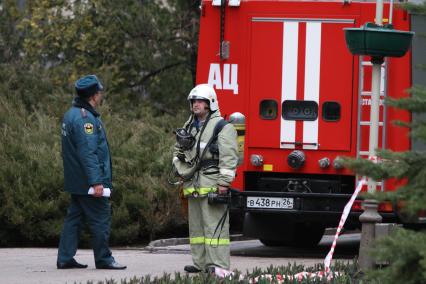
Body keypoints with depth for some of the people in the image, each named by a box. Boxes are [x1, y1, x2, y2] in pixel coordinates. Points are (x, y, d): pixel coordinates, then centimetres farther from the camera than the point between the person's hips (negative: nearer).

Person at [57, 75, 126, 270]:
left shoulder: (71, 115, 14)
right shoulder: (85, 118, -18)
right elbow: (88, 152, -23)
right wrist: (96, 182, -24)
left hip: (75, 181, 10)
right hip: (89, 181, -10)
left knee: (74, 217, 11)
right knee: (100, 219, -3)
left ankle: (65, 258, 11)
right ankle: (103, 259, 2)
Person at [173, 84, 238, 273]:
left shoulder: (222, 127, -6)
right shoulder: (189, 127, 18)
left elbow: (229, 156, -14)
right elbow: (178, 151, 30)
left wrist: (224, 182, -19)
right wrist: (180, 171, 15)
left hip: (212, 185, -8)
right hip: (193, 185, 8)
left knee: (215, 225, -10)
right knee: (196, 225, 11)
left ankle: (218, 264, -11)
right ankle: (200, 262, 16)